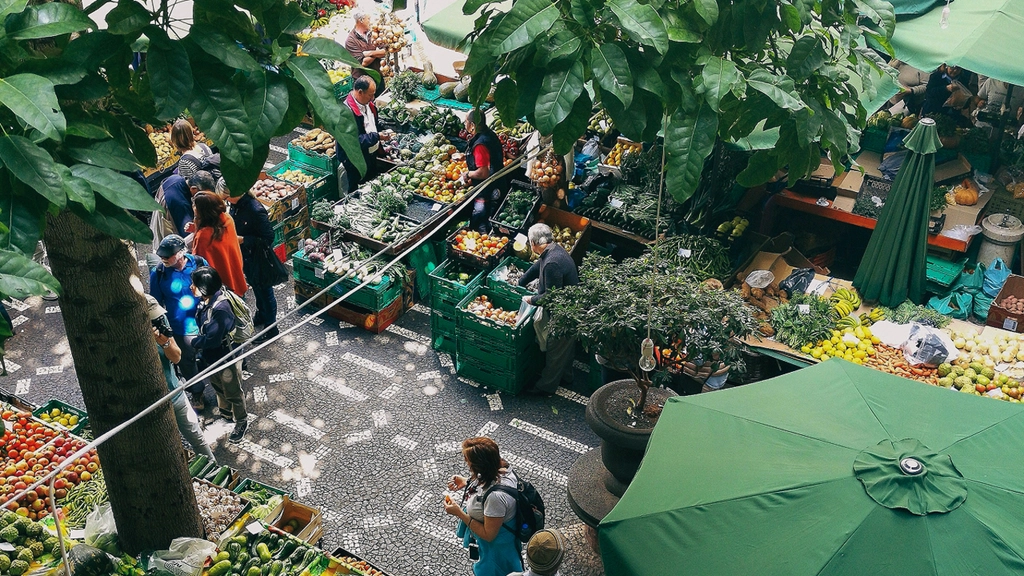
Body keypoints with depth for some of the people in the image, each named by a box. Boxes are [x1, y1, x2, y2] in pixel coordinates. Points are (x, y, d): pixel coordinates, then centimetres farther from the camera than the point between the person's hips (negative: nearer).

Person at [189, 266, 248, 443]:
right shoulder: (205, 301, -9)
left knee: (233, 393, 16)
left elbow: (212, 339, -33)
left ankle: (241, 422, 37)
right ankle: (225, 412, 54)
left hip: (225, 359, -8)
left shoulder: (221, 309, -36)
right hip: (210, 358, 8)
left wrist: (193, 342, -16)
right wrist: (202, 356, 3)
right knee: (218, 387, 30)